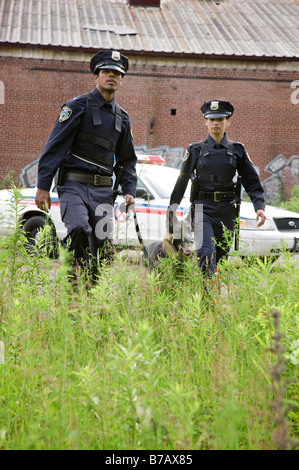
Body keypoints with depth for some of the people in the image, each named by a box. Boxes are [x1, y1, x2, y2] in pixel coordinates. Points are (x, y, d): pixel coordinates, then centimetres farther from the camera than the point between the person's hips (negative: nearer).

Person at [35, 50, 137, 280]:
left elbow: (127, 159, 25)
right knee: (78, 230, -27)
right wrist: (43, 186, -11)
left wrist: (129, 190, 9)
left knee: (102, 245, 1)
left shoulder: (122, 117, 16)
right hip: (74, 185, -5)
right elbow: (54, 146, -5)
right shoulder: (78, 106, -1)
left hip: (103, 190, 5)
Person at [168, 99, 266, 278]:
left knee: (222, 256, 7)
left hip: (227, 210, 2)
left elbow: (252, 181, 8)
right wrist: (172, 207, 6)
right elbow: (182, 181, 9)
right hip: (203, 208, -2)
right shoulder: (196, 150, 7)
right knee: (206, 254, -18)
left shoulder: (237, 150, 9)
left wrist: (260, 206, -5)